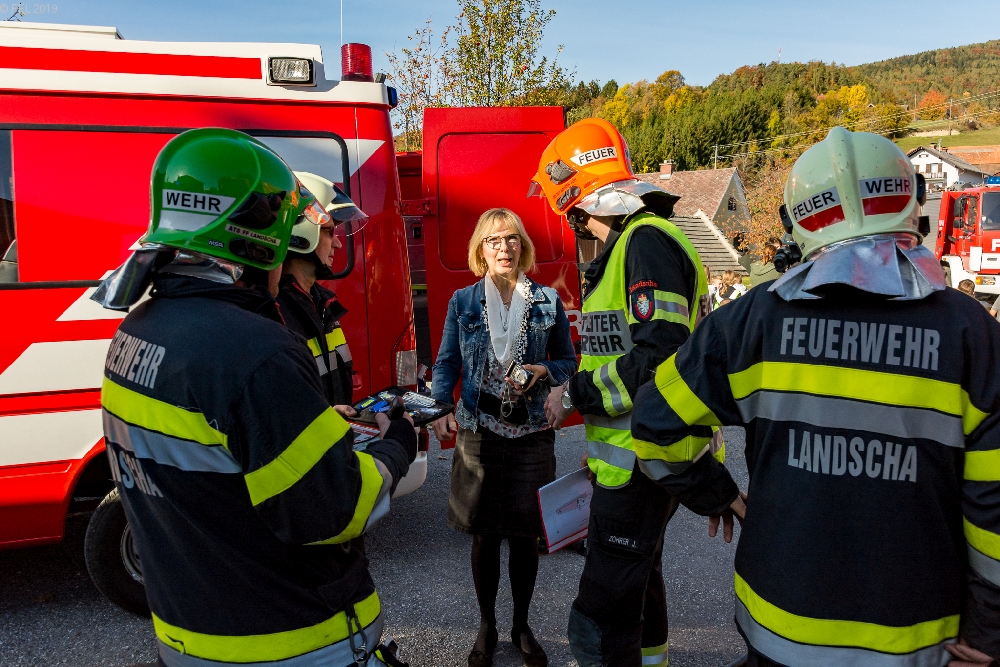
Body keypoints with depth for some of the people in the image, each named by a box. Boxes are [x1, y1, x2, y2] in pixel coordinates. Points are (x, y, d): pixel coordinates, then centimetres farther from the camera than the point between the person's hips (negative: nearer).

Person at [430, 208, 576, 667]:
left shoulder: (548, 301, 2)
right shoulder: (463, 301, 2)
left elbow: (568, 361, 8)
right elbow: (447, 363, 2)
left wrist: (542, 371, -14)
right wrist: (441, 410, -14)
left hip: (532, 433, 0)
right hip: (479, 433, 0)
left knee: (526, 535, 10)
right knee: (484, 535, 9)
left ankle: (521, 627, 31)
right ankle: (486, 626, 30)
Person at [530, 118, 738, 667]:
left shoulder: (647, 242, -19)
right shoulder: (629, 243, 13)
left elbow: (659, 359, -29)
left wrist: (574, 395, -18)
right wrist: (563, 377, 11)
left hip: (643, 461, -11)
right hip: (635, 455, 11)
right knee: (637, 579, 28)